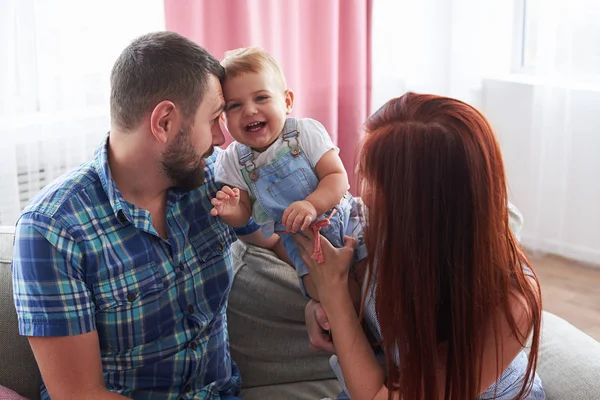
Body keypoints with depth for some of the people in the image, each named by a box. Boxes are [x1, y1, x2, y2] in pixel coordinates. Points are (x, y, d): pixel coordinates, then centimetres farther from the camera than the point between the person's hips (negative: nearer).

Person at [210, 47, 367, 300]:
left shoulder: (306, 132, -11)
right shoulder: (232, 161, -5)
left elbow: (337, 177, -16)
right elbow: (243, 216, 0)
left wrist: (312, 205, -34)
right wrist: (231, 212, -24)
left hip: (343, 219, 0)